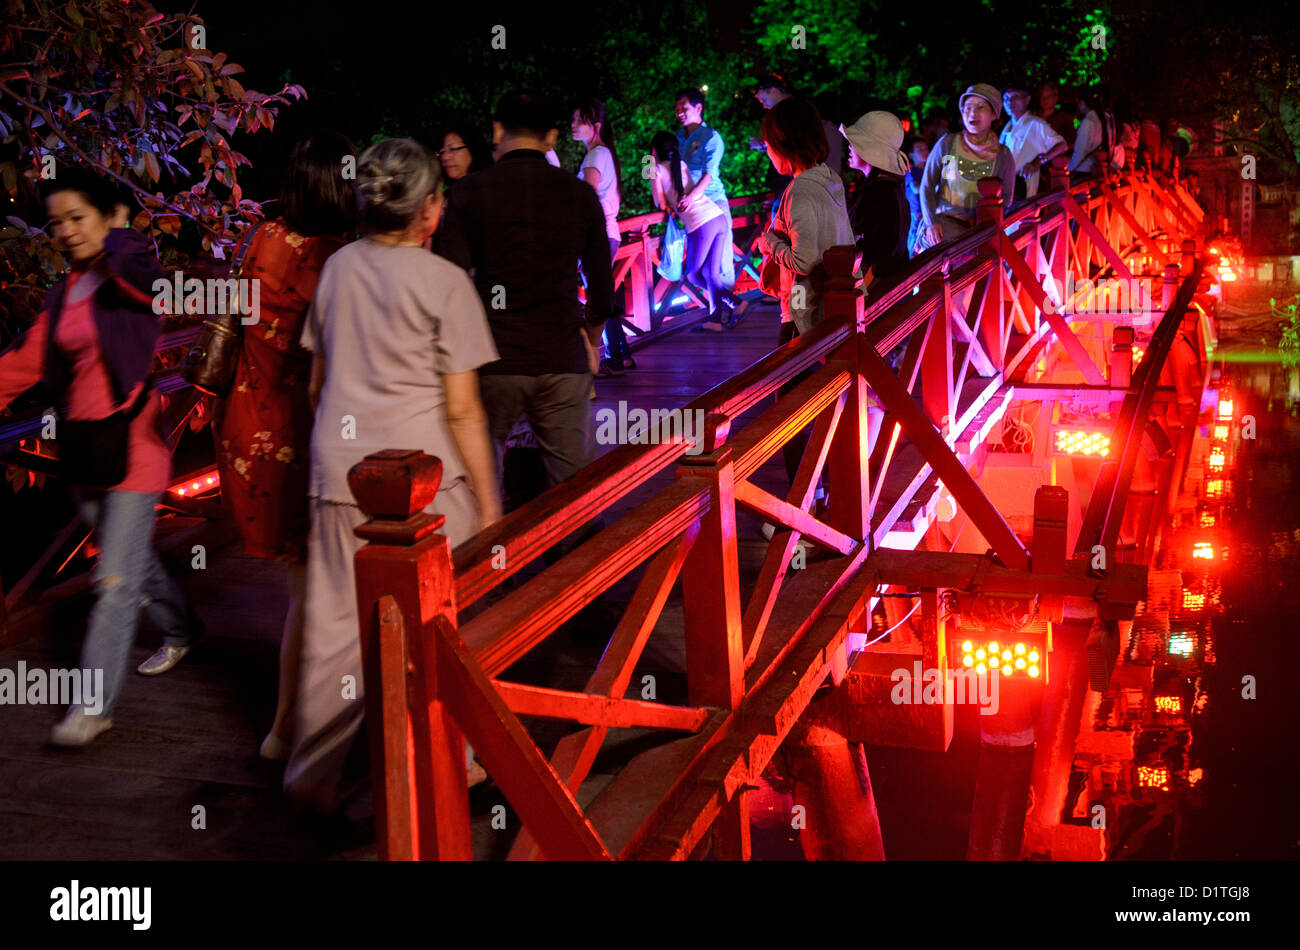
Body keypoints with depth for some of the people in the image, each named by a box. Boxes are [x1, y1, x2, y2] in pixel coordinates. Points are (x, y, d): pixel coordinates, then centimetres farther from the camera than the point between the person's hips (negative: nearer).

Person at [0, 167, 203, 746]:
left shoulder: (133, 272, -8)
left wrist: (117, 232, -12)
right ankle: (182, 630, 45)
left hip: (134, 443, -7)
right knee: (132, 560, 21)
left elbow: (132, 268, -33)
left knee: (116, 577, -5)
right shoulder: (65, 292, 11)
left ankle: (95, 704, 2)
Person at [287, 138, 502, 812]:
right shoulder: (444, 282, -10)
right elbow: (461, 409, -11)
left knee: (335, 625, 12)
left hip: (338, 472, 5)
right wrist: (487, 497, -3)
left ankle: (312, 774, 22)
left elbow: (317, 382, 14)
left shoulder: (337, 268, 6)